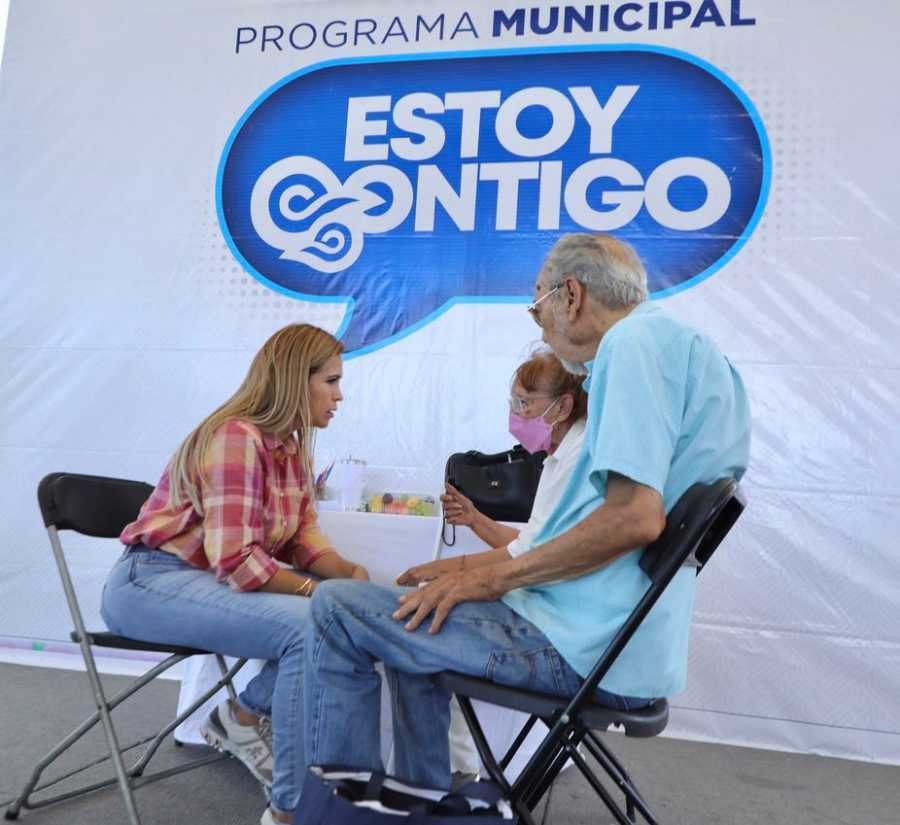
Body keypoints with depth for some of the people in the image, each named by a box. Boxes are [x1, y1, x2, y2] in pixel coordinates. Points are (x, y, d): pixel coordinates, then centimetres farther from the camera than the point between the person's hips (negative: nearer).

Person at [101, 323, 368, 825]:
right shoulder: (238, 439, -22)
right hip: (151, 583, -9)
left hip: (214, 581, 9)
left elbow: (302, 538, 3)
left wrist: (349, 574, -14)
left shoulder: (290, 445, 7)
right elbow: (236, 562, -27)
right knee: (308, 626, -28)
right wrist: (321, 593, -22)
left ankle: (244, 718, 10)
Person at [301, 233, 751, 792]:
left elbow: (634, 516, -27)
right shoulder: (688, 346, 16)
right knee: (413, 621, 25)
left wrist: (495, 577, -15)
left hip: (584, 651, -10)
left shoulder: (636, 338, -15)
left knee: (336, 607, -4)